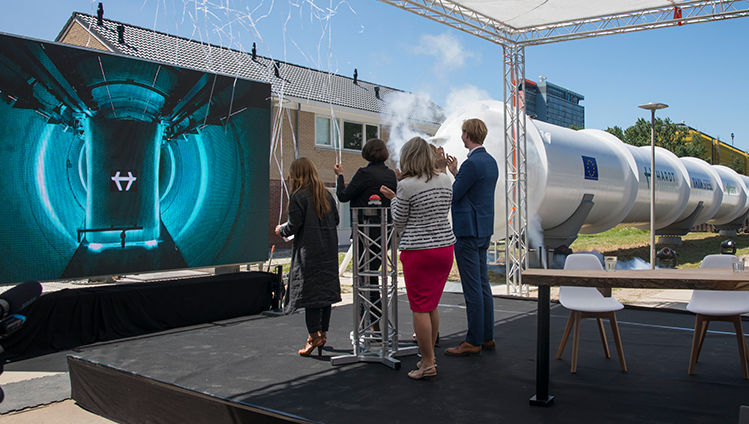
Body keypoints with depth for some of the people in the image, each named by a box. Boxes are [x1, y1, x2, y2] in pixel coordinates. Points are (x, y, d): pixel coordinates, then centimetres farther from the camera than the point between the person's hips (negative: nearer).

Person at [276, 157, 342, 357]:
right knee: (325, 288, 11)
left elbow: (294, 225, -13)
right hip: (328, 250, 6)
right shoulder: (326, 195, 8)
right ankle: (323, 332, 18)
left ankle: (314, 335, -4)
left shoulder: (298, 196, -11)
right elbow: (335, 220, 12)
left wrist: (281, 230, 7)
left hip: (308, 252, -6)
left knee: (309, 290, -3)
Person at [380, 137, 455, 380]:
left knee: (420, 308, 2)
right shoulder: (444, 180, 4)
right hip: (444, 248, 6)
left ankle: (428, 364, 7)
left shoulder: (406, 186, -12)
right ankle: (429, 358, 25)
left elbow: (399, 223, -4)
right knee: (432, 306, 16)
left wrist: (393, 199, 10)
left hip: (418, 252, -6)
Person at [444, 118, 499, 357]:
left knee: (473, 288, -5)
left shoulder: (472, 163, -17)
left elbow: (452, 196, -16)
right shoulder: (490, 161, 13)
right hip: (484, 230, 10)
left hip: (468, 230, -10)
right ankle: (487, 337, 22)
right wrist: (455, 173, 19)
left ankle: (474, 342, 2)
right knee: (482, 284, 14)